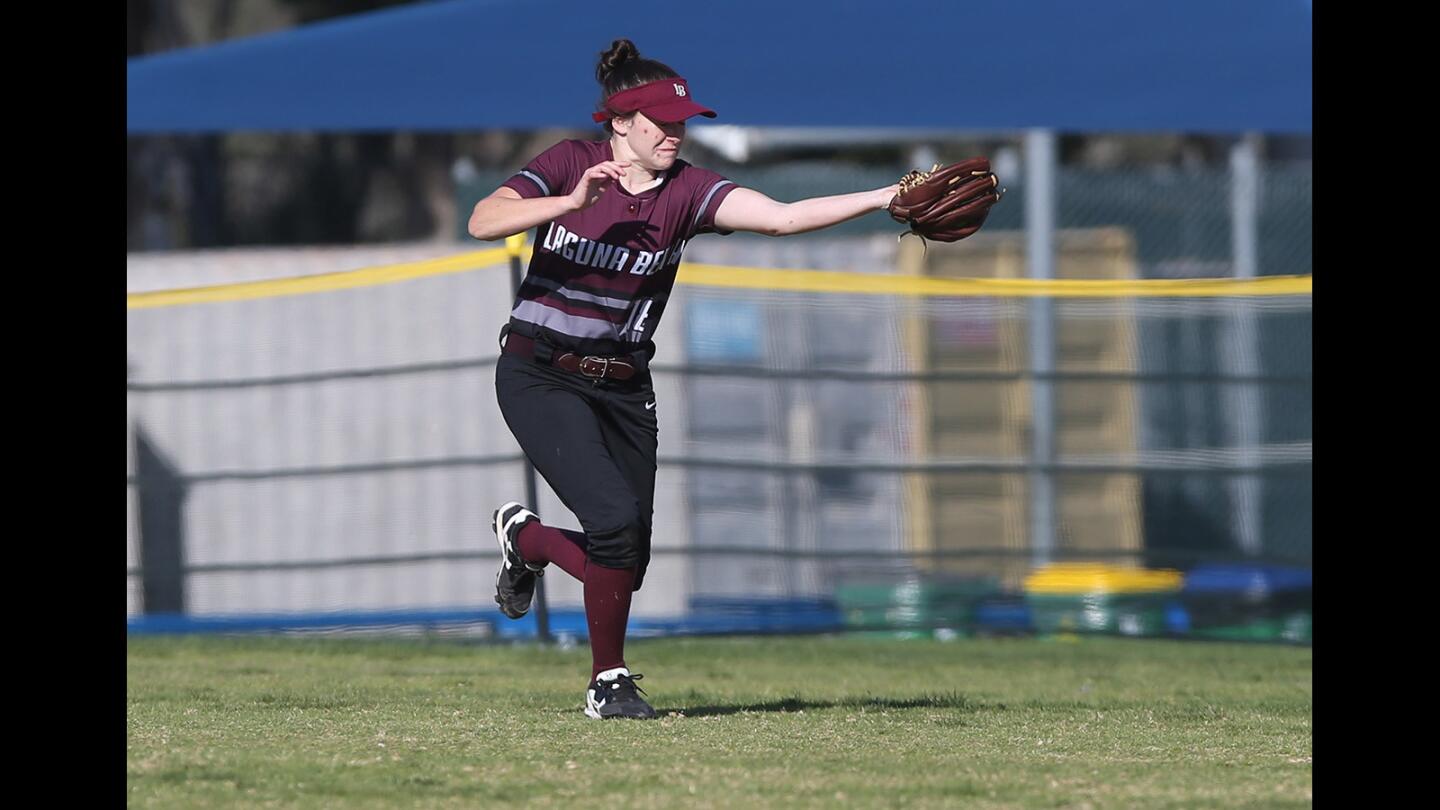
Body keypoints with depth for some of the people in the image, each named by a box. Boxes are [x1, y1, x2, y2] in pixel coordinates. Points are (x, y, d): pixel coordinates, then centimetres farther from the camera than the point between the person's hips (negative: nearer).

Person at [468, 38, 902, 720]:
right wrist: (571, 202, -30)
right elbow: (482, 222, -19)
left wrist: (886, 198, -29)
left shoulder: (687, 191, -5)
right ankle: (609, 680, -4)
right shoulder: (570, 164, -8)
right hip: (539, 376, -4)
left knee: (628, 561, 3)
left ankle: (526, 540, 35)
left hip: (622, 387, 4)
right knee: (615, 518, -22)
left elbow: (782, 217, -17)